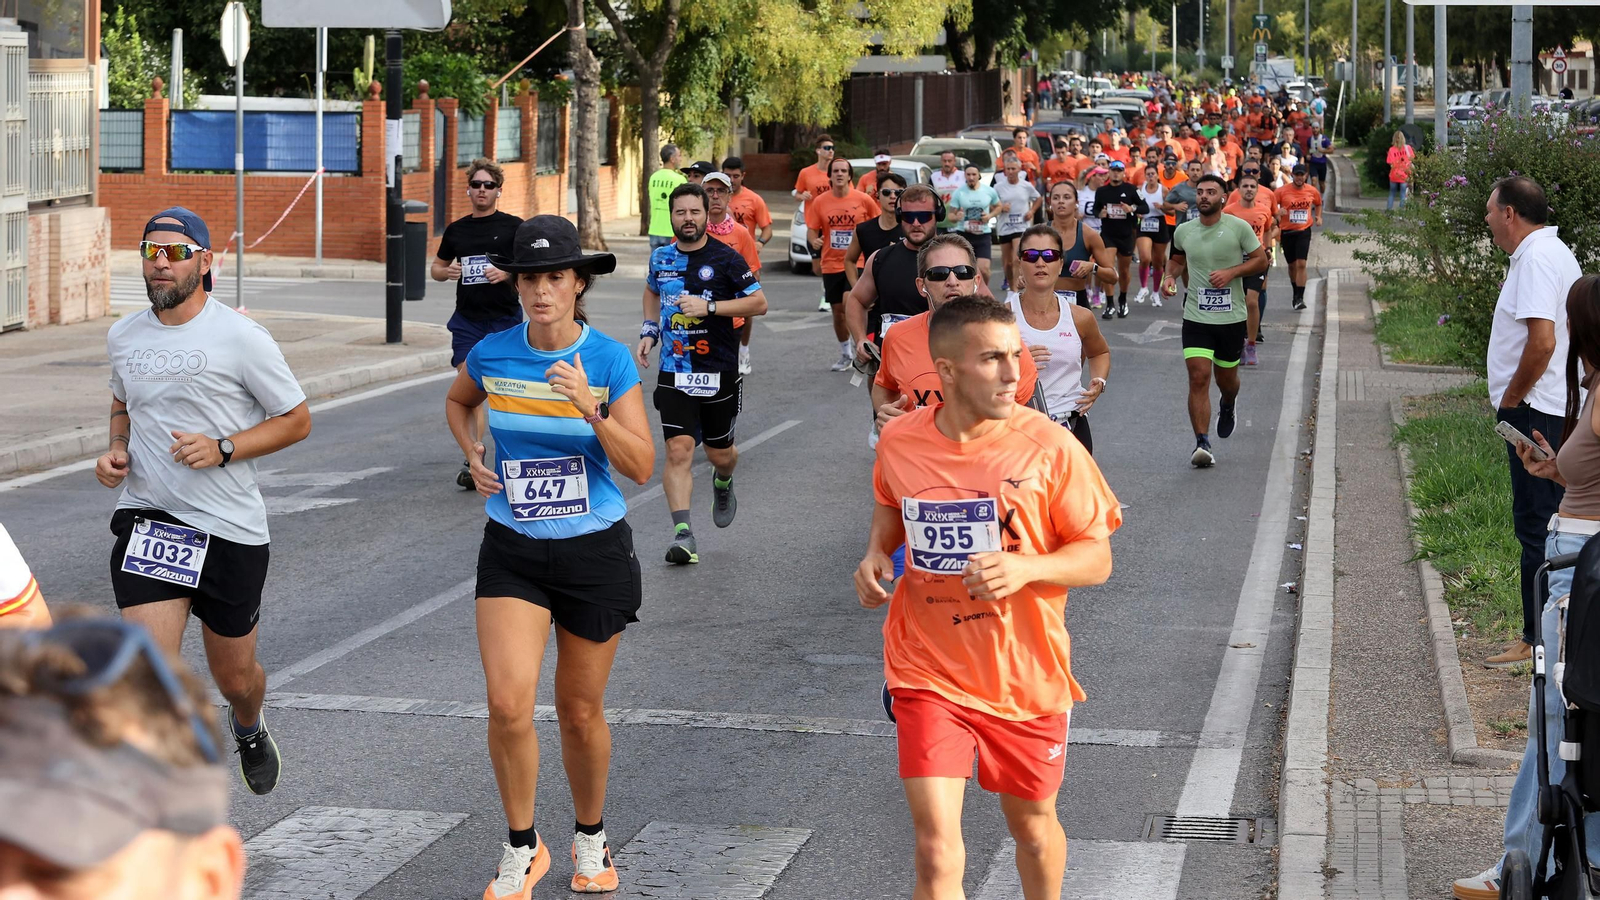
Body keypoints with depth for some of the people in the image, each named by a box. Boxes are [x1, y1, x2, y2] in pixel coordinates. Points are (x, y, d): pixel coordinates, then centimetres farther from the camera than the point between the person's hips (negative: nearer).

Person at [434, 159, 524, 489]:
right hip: (467, 318, 3)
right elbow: (436, 267, 20)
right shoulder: (456, 229, 10)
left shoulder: (513, 226, 0)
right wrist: (446, 272, -3)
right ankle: (472, 461, -4)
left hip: (504, 318, -2)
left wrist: (508, 273, -20)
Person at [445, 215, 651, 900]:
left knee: (581, 712, 10)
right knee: (509, 702, -14)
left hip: (595, 550, -1)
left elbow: (641, 466, -15)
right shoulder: (492, 355, -3)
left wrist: (592, 408, -29)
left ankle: (591, 838, 35)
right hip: (512, 552, 1)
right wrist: (473, 454, 3)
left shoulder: (609, 361, -10)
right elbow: (457, 402, 21)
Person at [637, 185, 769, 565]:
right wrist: (649, 332, 12)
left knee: (720, 453, 11)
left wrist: (709, 307, -19)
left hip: (719, 372, -2)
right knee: (678, 450, -13)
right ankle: (683, 534, -16)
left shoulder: (725, 258, -7)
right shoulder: (661, 258, 6)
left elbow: (759, 303, -9)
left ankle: (723, 484, 48)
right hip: (674, 372, 2)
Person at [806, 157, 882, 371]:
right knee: (837, 311, 10)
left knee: (849, 303, -22)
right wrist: (814, 240, -18)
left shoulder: (863, 200, -4)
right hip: (831, 265, 3)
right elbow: (811, 230, 4)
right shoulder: (819, 202, 0)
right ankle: (845, 354, 28)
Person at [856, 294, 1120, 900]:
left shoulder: (1048, 447, -14)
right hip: (928, 671, 0)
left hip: (1025, 676, 0)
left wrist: (1026, 567, -26)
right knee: (936, 851, -9)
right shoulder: (899, 442, -6)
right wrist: (877, 552, -3)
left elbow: (1097, 558, -8)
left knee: (1032, 824, 20)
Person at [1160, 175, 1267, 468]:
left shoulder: (1238, 227, -6)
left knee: (1226, 377, 15)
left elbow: (1261, 260, 0)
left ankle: (1228, 407, 53)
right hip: (1196, 317, 1)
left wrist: (1231, 272, -15)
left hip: (1232, 317, -1)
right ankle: (1202, 444, -15)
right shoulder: (1183, 231, 4)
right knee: (1198, 378, -13)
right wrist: (1171, 276, 1)